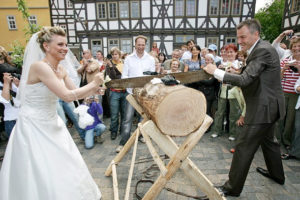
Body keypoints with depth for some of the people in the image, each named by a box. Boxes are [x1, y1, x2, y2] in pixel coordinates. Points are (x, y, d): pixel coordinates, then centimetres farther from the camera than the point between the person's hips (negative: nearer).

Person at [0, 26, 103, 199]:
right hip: (33, 127, -8)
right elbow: (68, 96, -29)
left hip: (51, 124, 8)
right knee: (40, 174, 6)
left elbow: (75, 93, 10)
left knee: (63, 168, 20)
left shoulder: (61, 70, 2)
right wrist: (93, 83, -18)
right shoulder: (39, 66, -23)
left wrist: (94, 90, -7)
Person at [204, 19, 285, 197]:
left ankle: (233, 188, 10)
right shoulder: (260, 49, 11)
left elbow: (245, 80, -28)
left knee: (244, 147, -4)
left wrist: (216, 71, -22)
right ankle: (277, 175, 48)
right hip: (268, 104, 11)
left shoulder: (263, 50, -20)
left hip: (264, 107, -11)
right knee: (268, 140, 26)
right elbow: (251, 77, 16)